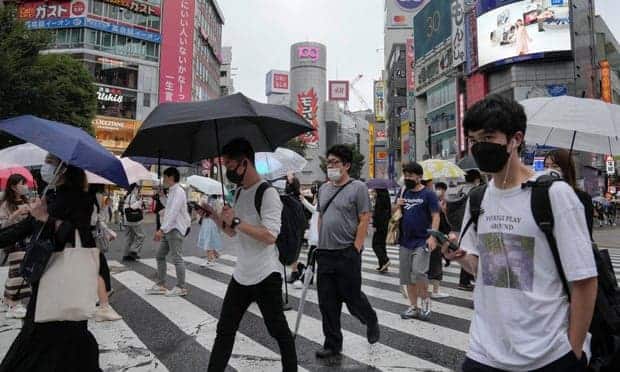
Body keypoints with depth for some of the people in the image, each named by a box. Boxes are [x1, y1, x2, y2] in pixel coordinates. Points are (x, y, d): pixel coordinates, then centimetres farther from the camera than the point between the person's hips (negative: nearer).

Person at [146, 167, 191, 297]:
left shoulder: (178, 192, -13)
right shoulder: (171, 192, 17)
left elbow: (173, 213, -23)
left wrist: (161, 229, -27)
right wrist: (162, 230, 15)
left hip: (176, 230, -10)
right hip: (168, 229, 10)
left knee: (177, 258, -4)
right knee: (160, 256, 12)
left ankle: (181, 287, 5)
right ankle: (161, 285, 20)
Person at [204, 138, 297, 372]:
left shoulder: (267, 193, -17)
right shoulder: (239, 193, 9)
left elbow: (270, 236, -26)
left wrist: (236, 221, -23)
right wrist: (214, 216, 1)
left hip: (266, 276, -8)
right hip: (241, 275, 8)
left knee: (279, 331, 9)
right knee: (225, 330, 15)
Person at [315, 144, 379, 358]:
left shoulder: (358, 187, -6)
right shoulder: (324, 188, 13)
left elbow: (364, 220, -10)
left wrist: (356, 248, -14)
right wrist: (319, 243, 12)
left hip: (347, 254, -6)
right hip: (325, 253, 6)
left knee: (352, 297, 5)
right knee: (327, 302, 7)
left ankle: (371, 322, 36)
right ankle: (333, 344, 21)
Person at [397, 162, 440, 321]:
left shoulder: (428, 194, -5)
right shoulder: (404, 193, 11)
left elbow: (435, 216, -9)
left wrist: (432, 236, -21)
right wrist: (397, 206, -4)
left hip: (422, 241, -6)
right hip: (405, 242, 6)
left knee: (418, 272, -17)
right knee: (407, 277, 9)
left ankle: (425, 300, 7)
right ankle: (413, 307, 22)